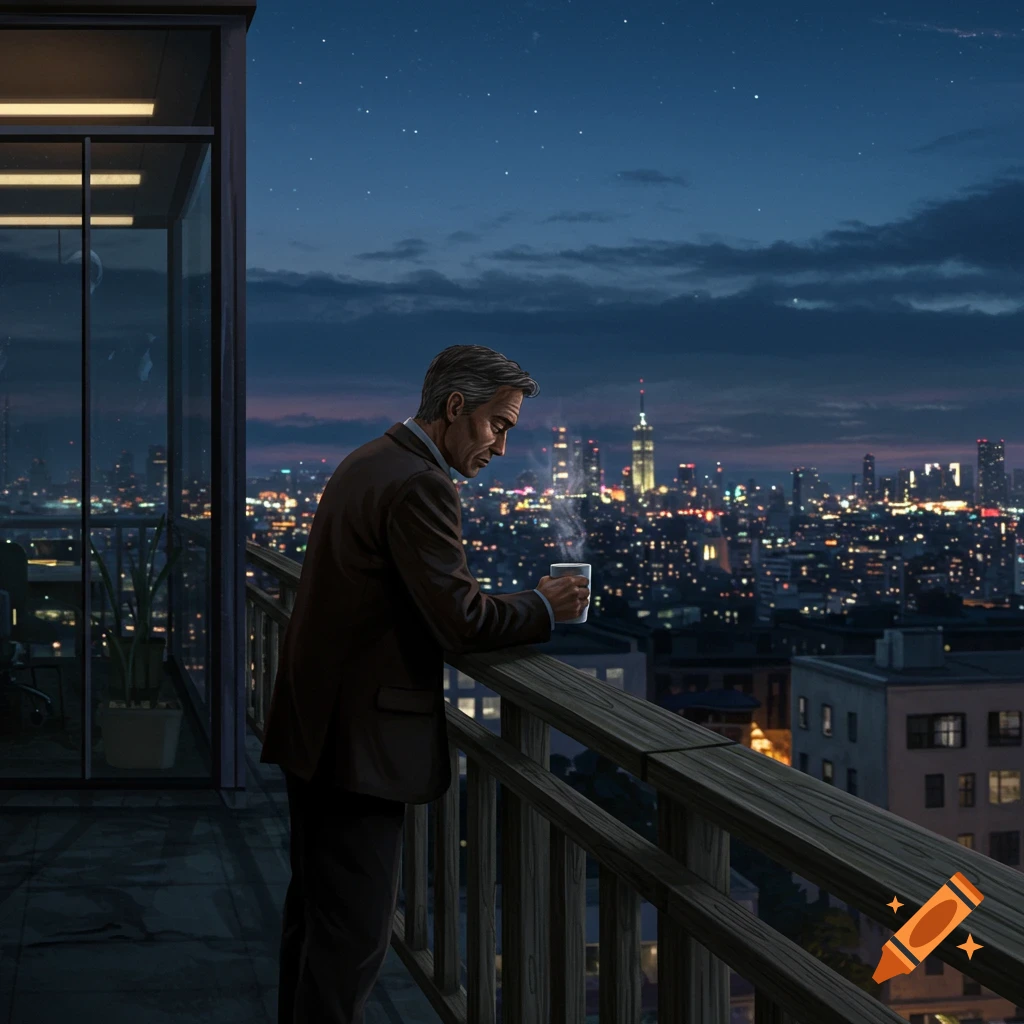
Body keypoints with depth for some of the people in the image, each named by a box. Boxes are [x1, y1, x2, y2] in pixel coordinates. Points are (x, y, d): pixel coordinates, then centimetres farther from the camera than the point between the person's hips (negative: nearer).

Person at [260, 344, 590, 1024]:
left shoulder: (367, 462, 14)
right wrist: (544, 608, -7)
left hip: (315, 728, 10)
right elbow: (460, 617, -22)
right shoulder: (420, 485, -18)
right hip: (360, 738, -10)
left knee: (318, 911, 20)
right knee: (354, 937, -5)